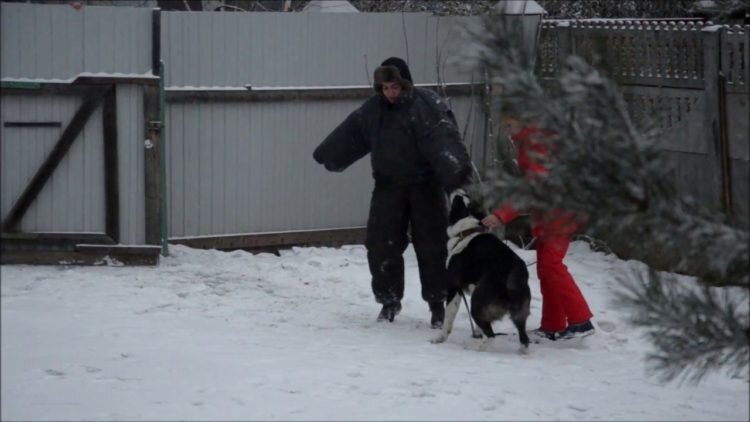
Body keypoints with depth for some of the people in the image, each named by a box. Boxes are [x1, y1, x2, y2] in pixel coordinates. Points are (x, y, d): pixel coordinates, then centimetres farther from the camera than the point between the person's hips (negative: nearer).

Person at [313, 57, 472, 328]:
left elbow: (444, 139, -31)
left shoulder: (425, 105, -17)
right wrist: (327, 155, 22)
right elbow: (350, 133, 15)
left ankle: (437, 304, 12)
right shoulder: (373, 108, 2)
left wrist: (456, 170, -46)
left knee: (431, 245, -1)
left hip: (424, 186, -5)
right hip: (389, 186, 5)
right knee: (381, 244, 3)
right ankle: (389, 300, 18)